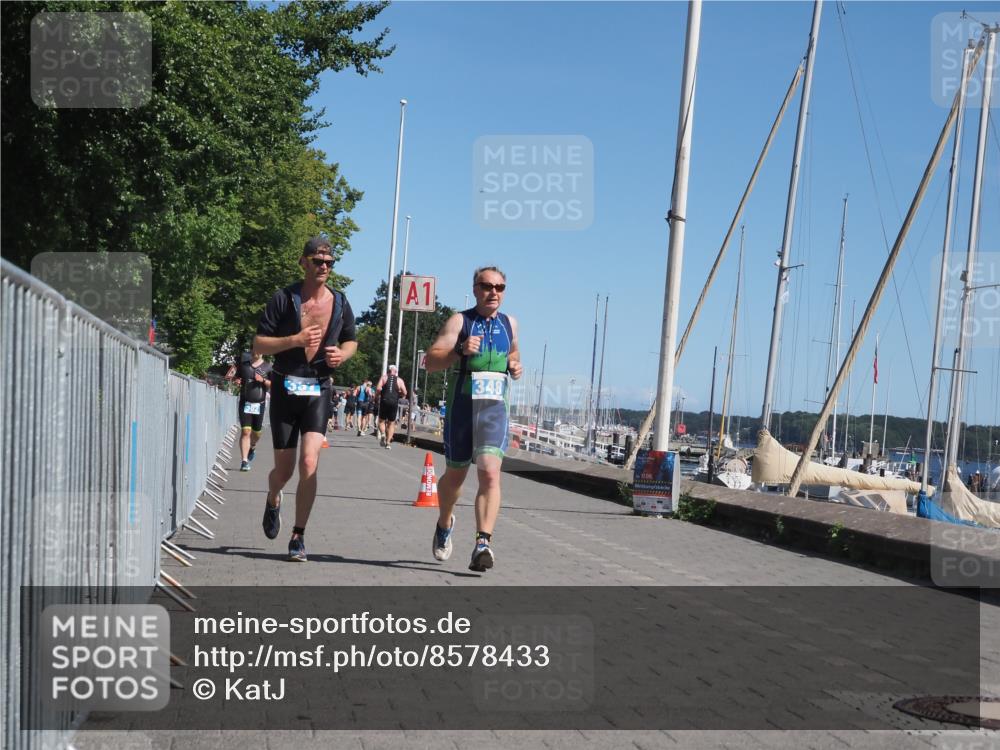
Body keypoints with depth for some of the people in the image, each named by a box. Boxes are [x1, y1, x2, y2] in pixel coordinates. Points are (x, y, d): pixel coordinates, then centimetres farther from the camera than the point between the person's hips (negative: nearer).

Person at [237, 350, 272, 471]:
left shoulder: (267, 367, 2)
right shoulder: (244, 364, 7)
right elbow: (237, 377, 21)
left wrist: (263, 380, -16)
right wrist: (237, 382, -1)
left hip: (259, 404, 0)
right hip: (245, 403, 0)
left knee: (257, 432, 12)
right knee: (245, 431, -11)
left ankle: (252, 447, 46)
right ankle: (244, 461, -13)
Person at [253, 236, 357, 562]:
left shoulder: (340, 303, 5)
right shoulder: (283, 299, -4)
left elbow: (351, 341, 20)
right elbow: (259, 343, -5)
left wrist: (341, 354, -3)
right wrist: (295, 340, -20)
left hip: (318, 391, 1)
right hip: (285, 388, -1)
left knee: (309, 462, -15)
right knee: (284, 469, 7)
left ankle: (298, 537, -4)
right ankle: (273, 501, 44)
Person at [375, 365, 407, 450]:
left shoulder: (384, 377, 6)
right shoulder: (400, 380, 7)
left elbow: (378, 388, -9)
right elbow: (404, 393, -2)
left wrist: (379, 394, 10)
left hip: (384, 401, -1)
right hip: (394, 403, 1)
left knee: (381, 420, 12)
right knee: (391, 423, 9)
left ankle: (383, 434, -16)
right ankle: (388, 443, 4)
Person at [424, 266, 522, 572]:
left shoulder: (510, 324, 11)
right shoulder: (459, 321, -1)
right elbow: (430, 361, -9)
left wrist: (515, 366, 8)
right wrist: (460, 351, -26)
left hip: (495, 409, 1)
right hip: (461, 408, -1)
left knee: (490, 472, -18)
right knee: (456, 475, 13)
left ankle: (483, 543, -24)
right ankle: (445, 524, 42)